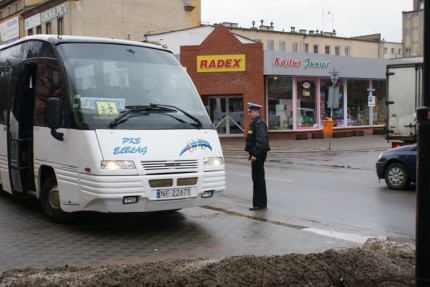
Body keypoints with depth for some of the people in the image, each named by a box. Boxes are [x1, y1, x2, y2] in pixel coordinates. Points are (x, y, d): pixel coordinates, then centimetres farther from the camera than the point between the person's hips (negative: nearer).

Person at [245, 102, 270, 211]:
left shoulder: (259, 124, -17)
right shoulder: (254, 123, 16)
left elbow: (261, 141, -24)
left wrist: (255, 155, -25)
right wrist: (251, 153, 19)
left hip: (259, 155, -10)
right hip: (255, 154, 10)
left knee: (259, 178, -4)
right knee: (256, 179, 14)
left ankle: (261, 204, 3)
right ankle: (258, 203, 21)